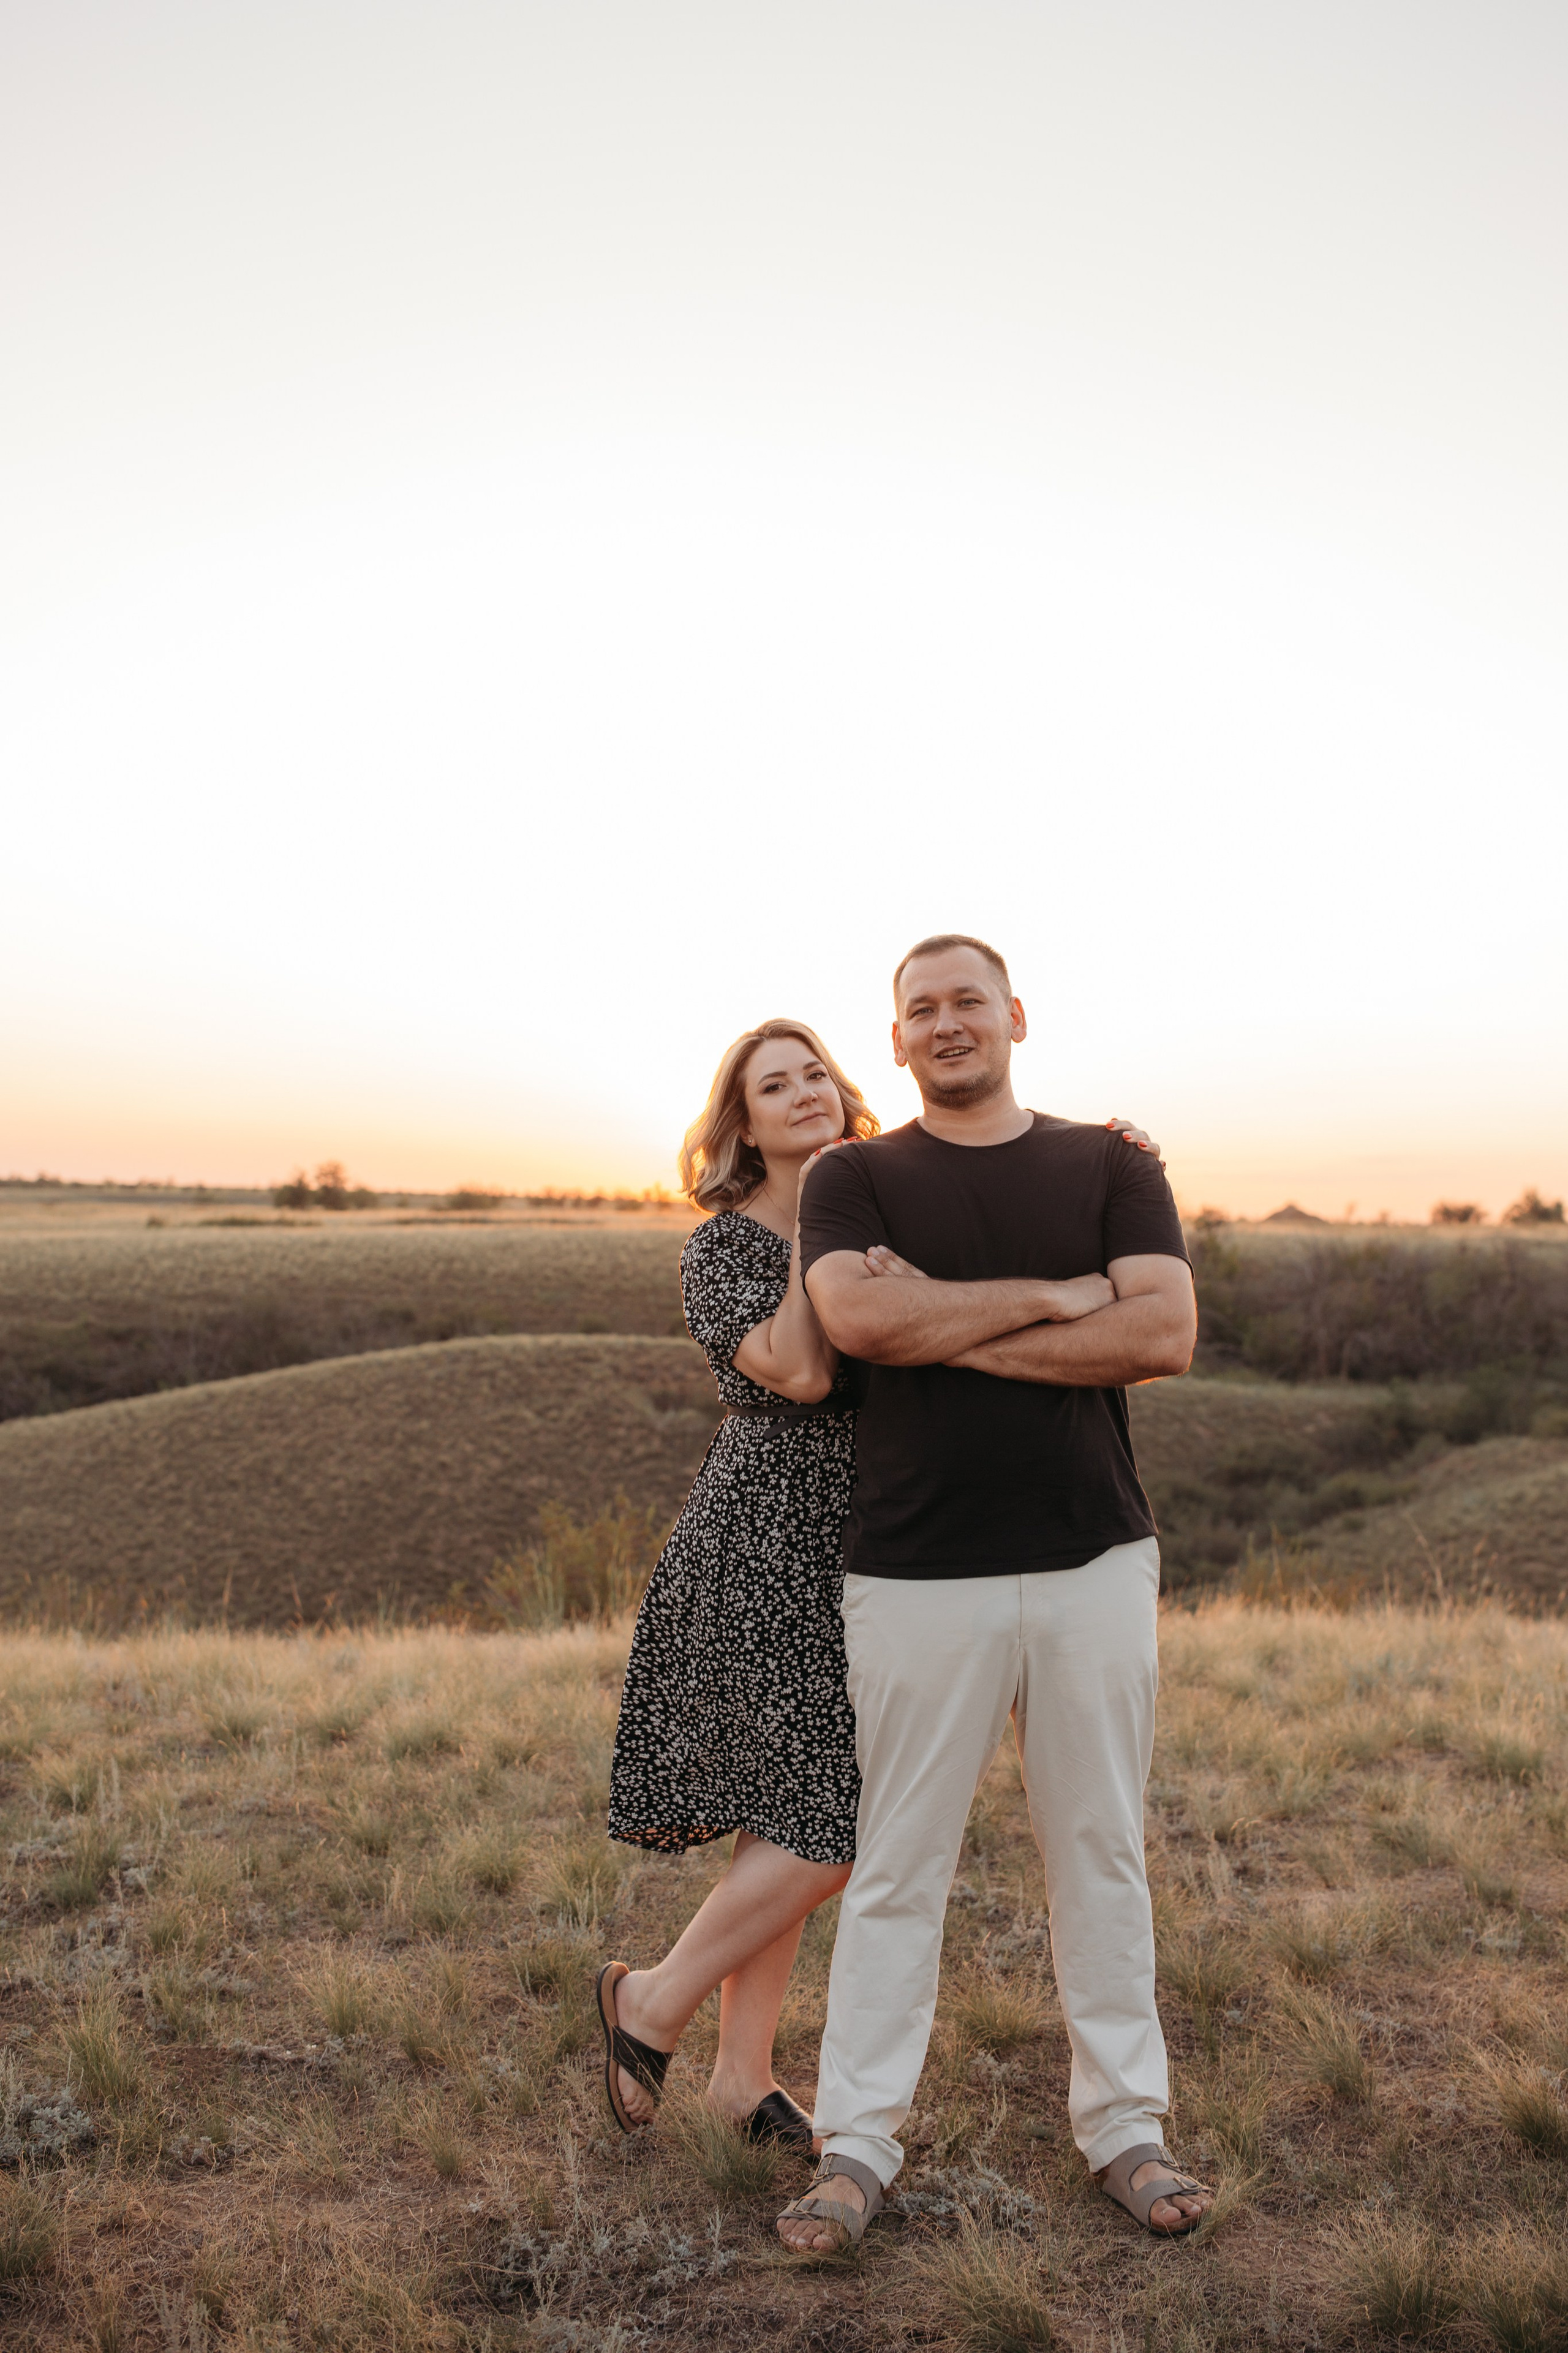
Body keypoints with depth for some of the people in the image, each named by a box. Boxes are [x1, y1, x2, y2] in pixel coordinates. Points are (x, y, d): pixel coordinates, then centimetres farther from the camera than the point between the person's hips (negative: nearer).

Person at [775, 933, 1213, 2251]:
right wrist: (1054, 1295, -12)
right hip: (919, 1575, -1)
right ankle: (859, 2146, 20)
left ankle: (1124, 2127, 30)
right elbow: (858, 1320, -15)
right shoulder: (854, 1181, 5)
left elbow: (1166, 1334, -9)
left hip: (1095, 1561, 2)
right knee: (898, 1869, 6)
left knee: (1103, 1855, 13)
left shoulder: (1110, 1167, 7)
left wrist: (948, 1327, -12)